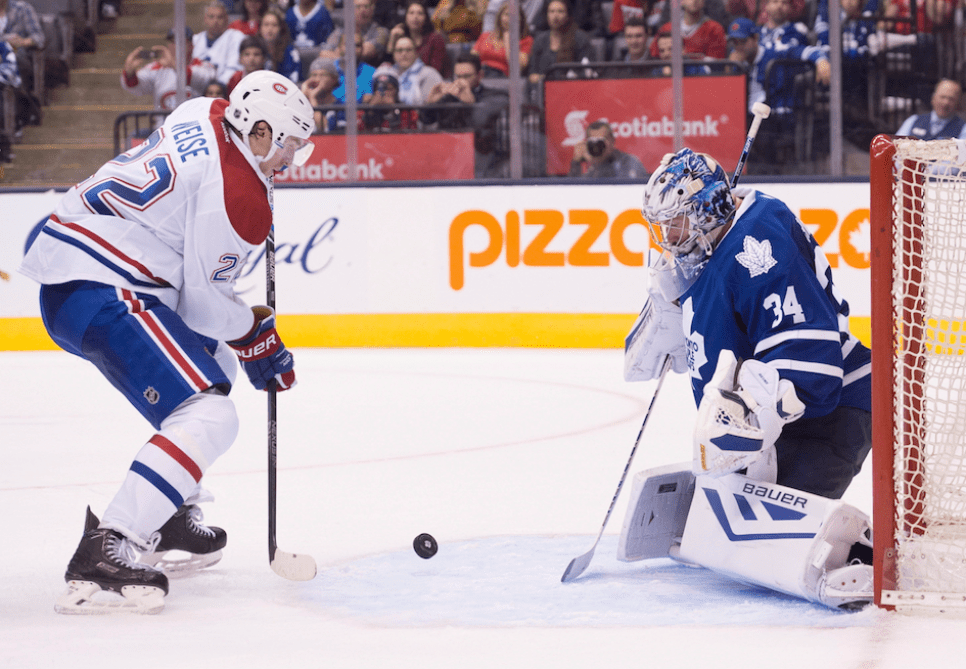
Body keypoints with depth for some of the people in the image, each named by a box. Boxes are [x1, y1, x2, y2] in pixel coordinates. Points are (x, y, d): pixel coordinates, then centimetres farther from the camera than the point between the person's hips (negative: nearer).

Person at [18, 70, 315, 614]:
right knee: (209, 417, -20)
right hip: (98, 291, -11)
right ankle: (103, 554, -29)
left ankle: (169, 523, 31)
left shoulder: (205, 114, 11)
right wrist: (255, 337, 5)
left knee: (215, 361, 29)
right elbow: (203, 298, -12)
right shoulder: (239, 196, -15)